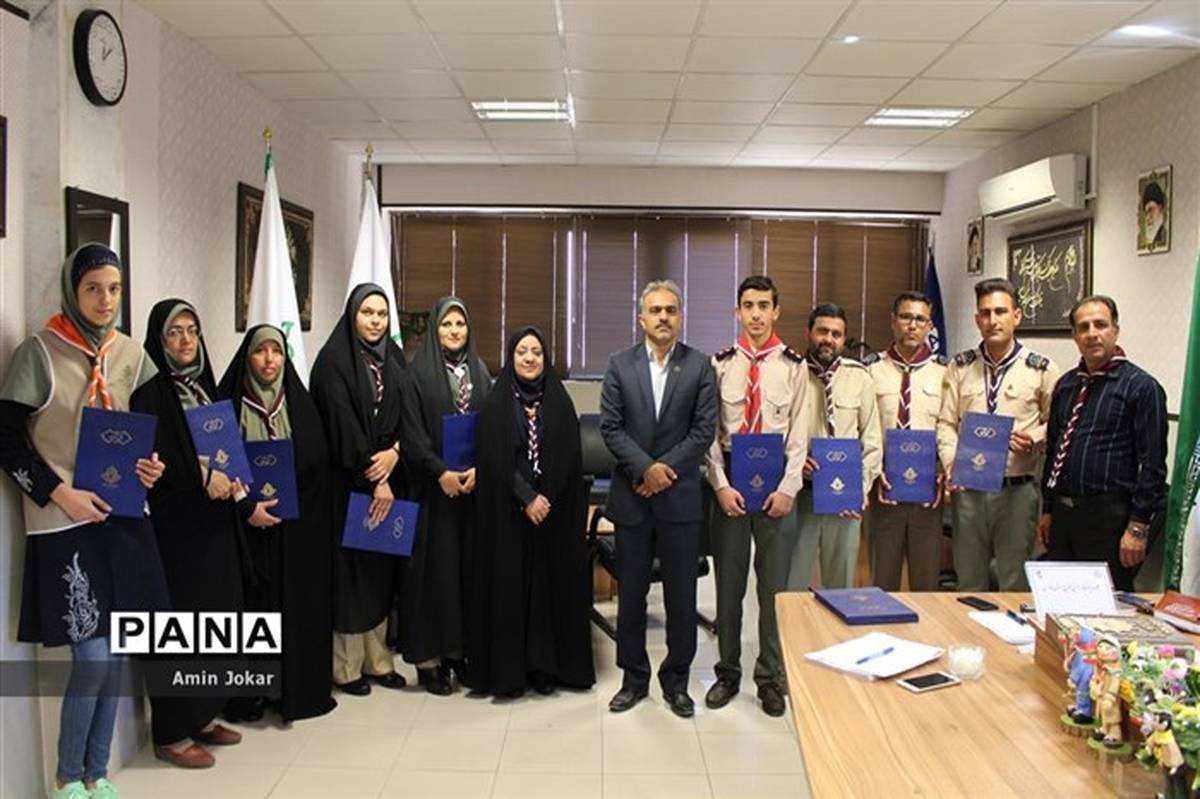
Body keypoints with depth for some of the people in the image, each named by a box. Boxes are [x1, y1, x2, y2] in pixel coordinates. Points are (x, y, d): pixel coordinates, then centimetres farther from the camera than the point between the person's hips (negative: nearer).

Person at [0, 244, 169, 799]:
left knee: (114, 654, 9)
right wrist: (60, 494, -15)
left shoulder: (130, 354, 6)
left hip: (123, 518, 5)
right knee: (92, 656, -6)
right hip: (64, 524, -5)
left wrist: (152, 468, -3)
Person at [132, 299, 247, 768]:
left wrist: (231, 478, -2)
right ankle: (172, 733, 7)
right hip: (174, 524, -7)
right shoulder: (150, 389, -8)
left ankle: (204, 716, 23)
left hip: (213, 522, 7)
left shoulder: (203, 385, 14)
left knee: (216, 614, 11)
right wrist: (202, 475, -21)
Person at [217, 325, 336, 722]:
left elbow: (314, 462, 1)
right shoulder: (229, 403, 0)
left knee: (299, 600, 3)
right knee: (252, 603, 0)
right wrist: (246, 505, -16)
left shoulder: (299, 402, 7)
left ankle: (300, 687, 14)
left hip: (297, 525, 2)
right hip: (248, 525, -2)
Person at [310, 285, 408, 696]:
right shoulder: (334, 361, -7)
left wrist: (393, 454, -12)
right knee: (349, 567, 0)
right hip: (347, 481, -6)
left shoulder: (394, 359, 12)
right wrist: (373, 480, -16)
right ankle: (346, 666, 10)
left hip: (387, 477, 6)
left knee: (381, 568, 9)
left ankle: (376, 658, 19)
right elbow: (342, 426, -14)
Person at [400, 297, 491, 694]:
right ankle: (428, 656, 6)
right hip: (434, 487, -4)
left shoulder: (480, 372, 11)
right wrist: (441, 472, -16)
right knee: (435, 565, -1)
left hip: (474, 484, 4)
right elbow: (412, 434, -7)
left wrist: (478, 468, -9)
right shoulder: (418, 373, -1)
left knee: (469, 565, 5)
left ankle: (458, 649, 15)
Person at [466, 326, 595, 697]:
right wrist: (526, 498, -15)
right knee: (508, 585, 1)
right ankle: (506, 669, 9)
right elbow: (496, 460, -7)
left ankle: (545, 666, 12)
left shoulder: (560, 403, 7)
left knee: (549, 585, 4)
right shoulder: (496, 404, 1)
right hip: (507, 510, -2)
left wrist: (546, 498, -12)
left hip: (555, 510, 2)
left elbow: (569, 458, 0)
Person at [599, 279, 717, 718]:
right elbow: (610, 427, -1)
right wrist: (644, 467, -13)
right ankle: (634, 678, 24)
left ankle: (676, 679, 23)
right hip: (631, 497, 1)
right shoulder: (620, 365, 3)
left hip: (680, 496, -1)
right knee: (630, 593, 10)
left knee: (681, 595, 6)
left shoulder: (699, 366, 0)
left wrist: (664, 468, -12)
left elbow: (704, 430, -4)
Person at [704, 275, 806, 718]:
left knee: (774, 585, 7)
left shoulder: (794, 365, 1)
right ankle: (728, 672, 25)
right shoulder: (721, 363, 3)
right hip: (730, 483, 1)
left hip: (776, 486, -1)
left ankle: (771, 678, 22)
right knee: (728, 584, 10)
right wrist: (721, 485, -6)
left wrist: (787, 488, -8)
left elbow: (799, 431, -1)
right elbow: (710, 430, 2)